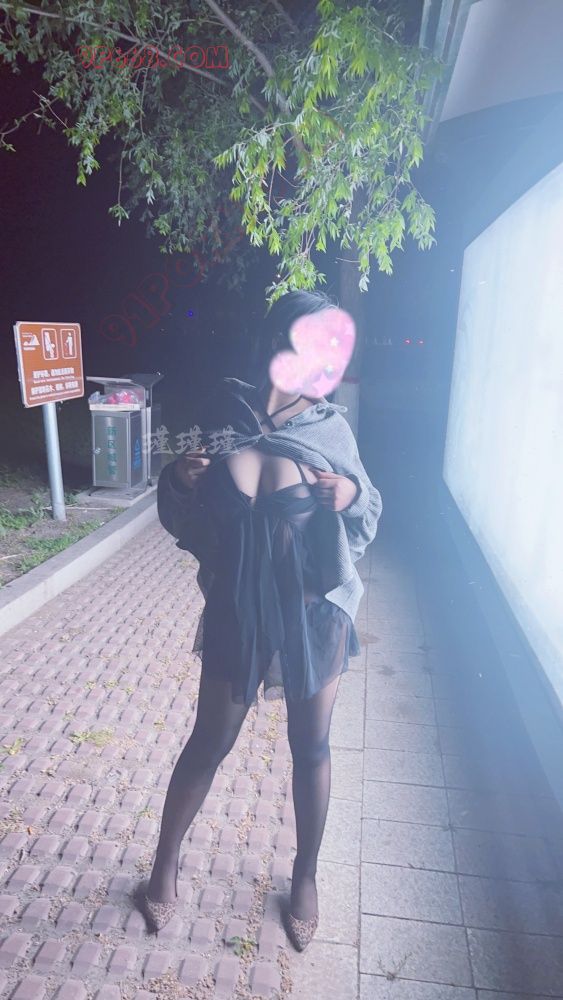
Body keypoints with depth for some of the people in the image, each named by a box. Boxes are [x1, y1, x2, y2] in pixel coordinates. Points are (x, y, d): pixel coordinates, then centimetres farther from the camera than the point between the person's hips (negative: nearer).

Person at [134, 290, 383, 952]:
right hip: (238, 605, 0)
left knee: (310, 748, 16)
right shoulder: (226, 407, -3)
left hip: (314, 607, 1)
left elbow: (366, 518, 5)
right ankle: (165, 865, 42)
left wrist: (354, 493, -16)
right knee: (209, 742, 15)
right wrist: (179, 478, -16)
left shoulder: (331, 425, -2)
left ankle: (305, 875, 43)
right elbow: (190, 517, 5)